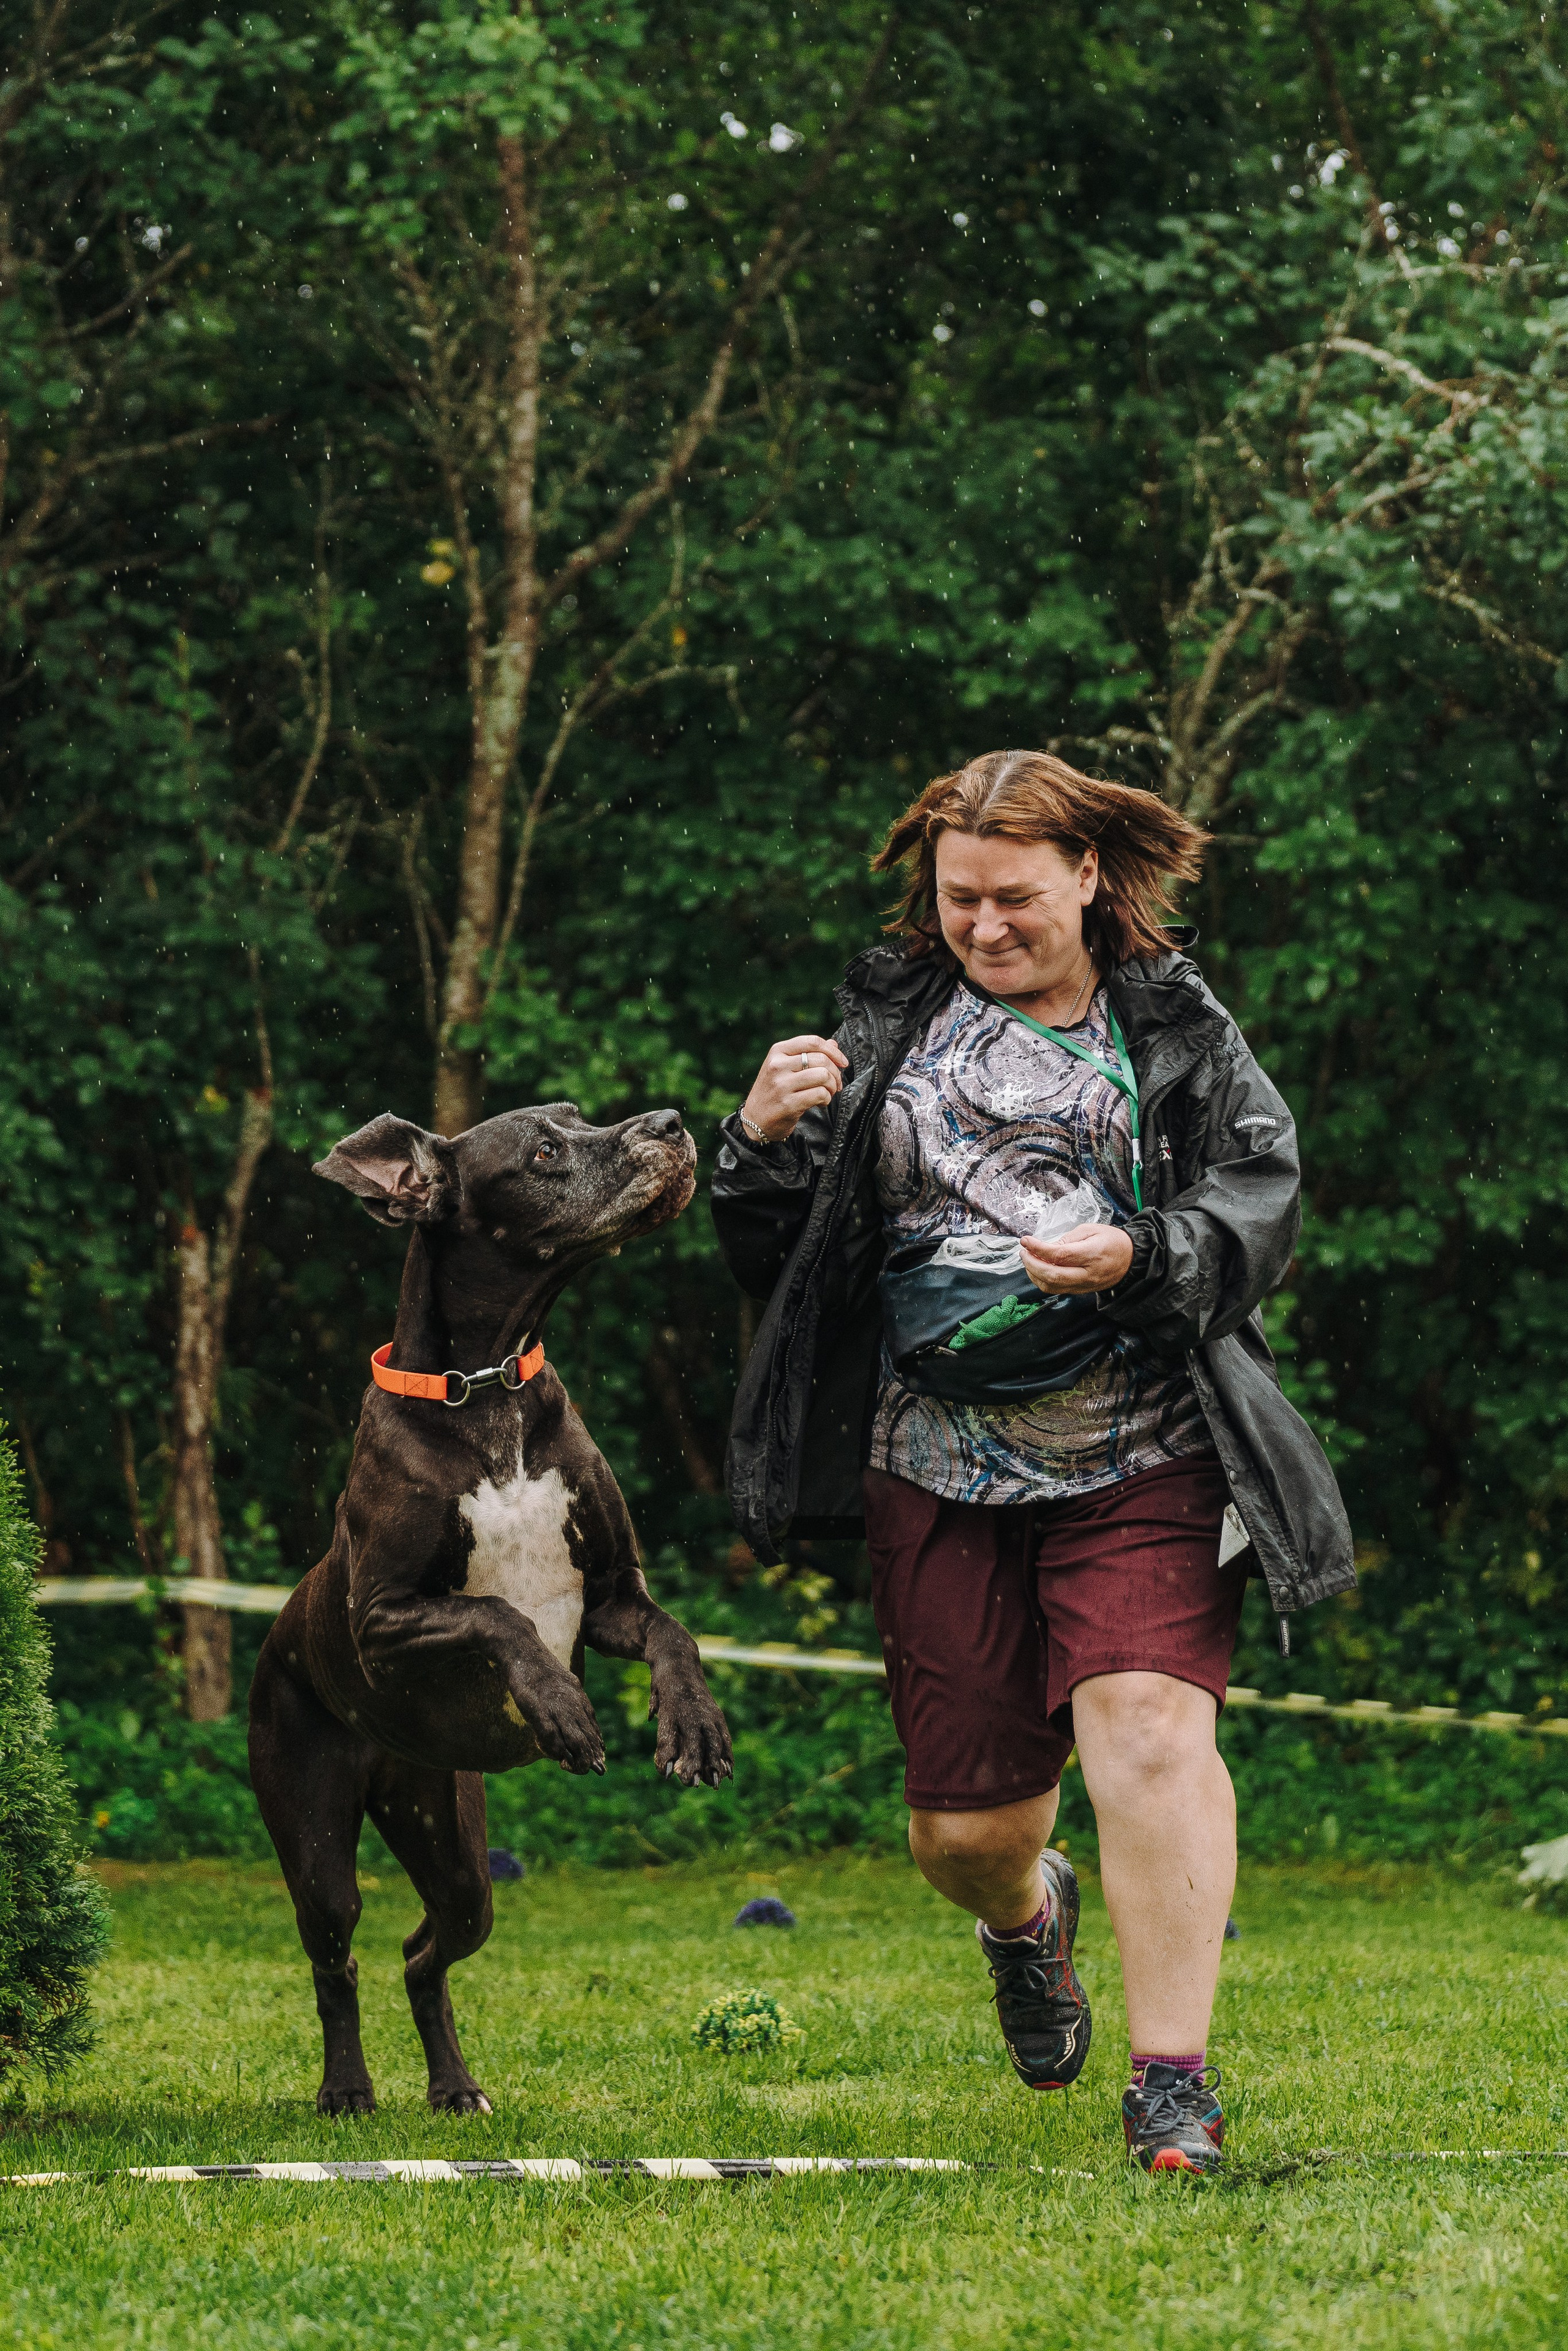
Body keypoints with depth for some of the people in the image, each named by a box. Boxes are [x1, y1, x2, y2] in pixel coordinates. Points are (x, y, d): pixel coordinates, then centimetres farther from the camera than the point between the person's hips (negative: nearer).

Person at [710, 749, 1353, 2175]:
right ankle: (1028, 1916, 44)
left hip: (1140, 1459, -2)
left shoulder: (1177, 1030, 5)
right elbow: (779, 1265, 12)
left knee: (1148, 1725, -23)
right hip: (941, 1467, 3)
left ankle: (1173, 2082, -18)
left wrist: (1138, 1260, -20)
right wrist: (765, 1144, -9)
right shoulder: (890, 1027, 11)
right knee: (963, 1827, 6)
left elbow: (1262, 1212, -2)